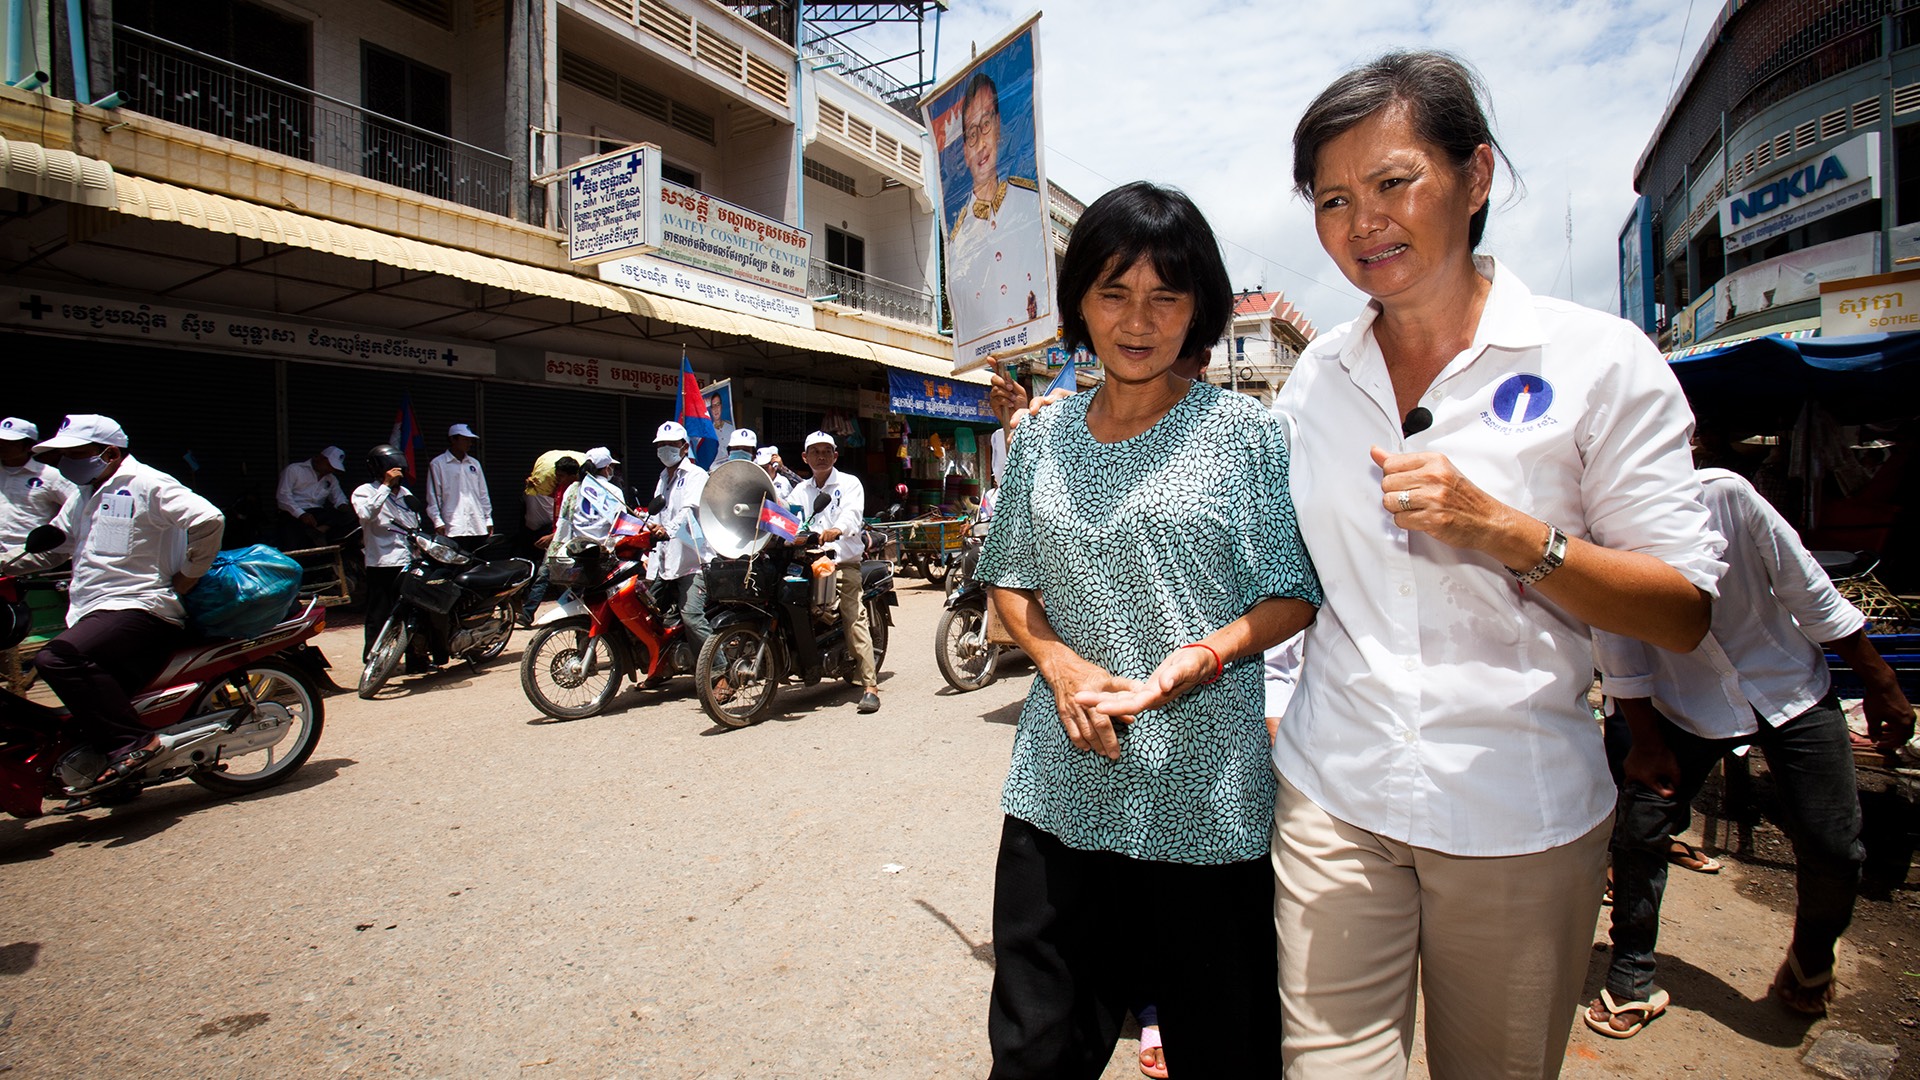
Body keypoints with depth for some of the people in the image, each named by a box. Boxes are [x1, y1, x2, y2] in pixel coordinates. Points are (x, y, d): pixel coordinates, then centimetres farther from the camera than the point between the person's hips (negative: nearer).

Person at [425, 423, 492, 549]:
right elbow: (433, 497, -1)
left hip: (478, 527, 5)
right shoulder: (437, 464, 3)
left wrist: (488, 519, 13)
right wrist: (438, 521, -9)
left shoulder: (474, 463, 17)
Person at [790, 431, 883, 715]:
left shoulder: (849, 483, 7)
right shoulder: (801, 490, 24)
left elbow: (852, 514, -13)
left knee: (854, 618, -17)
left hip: (843, 561, -5)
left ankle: (870, 685, -21)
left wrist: (836, 530, -35)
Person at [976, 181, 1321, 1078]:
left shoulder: (1244, 431, -2)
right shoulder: (1042, 437, 7)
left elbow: (1293, 595, -1)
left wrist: (1207, 654, -20)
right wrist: (1063, 666, -7)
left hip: (1206, 792, -2)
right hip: (1062, 788, 3)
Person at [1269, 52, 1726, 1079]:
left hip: (1519, 814, -1)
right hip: (1331, 798, 2)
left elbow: (1686, 611, -6)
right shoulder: (1316, 377, 4)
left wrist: (1505, 532, -21)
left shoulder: (1600, 359, -6)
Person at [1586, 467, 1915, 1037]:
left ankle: (1812, 955, 33)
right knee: (1639, 827, -10)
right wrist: (1646, 744, -9)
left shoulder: (1724, 494, -23)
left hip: (1790, 688, 0)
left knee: (1833, 849, -1)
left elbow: (1808, 590, -11)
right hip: (1686, 705, 0)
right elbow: (1620, 653, -12)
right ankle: (1632, 983, 8)